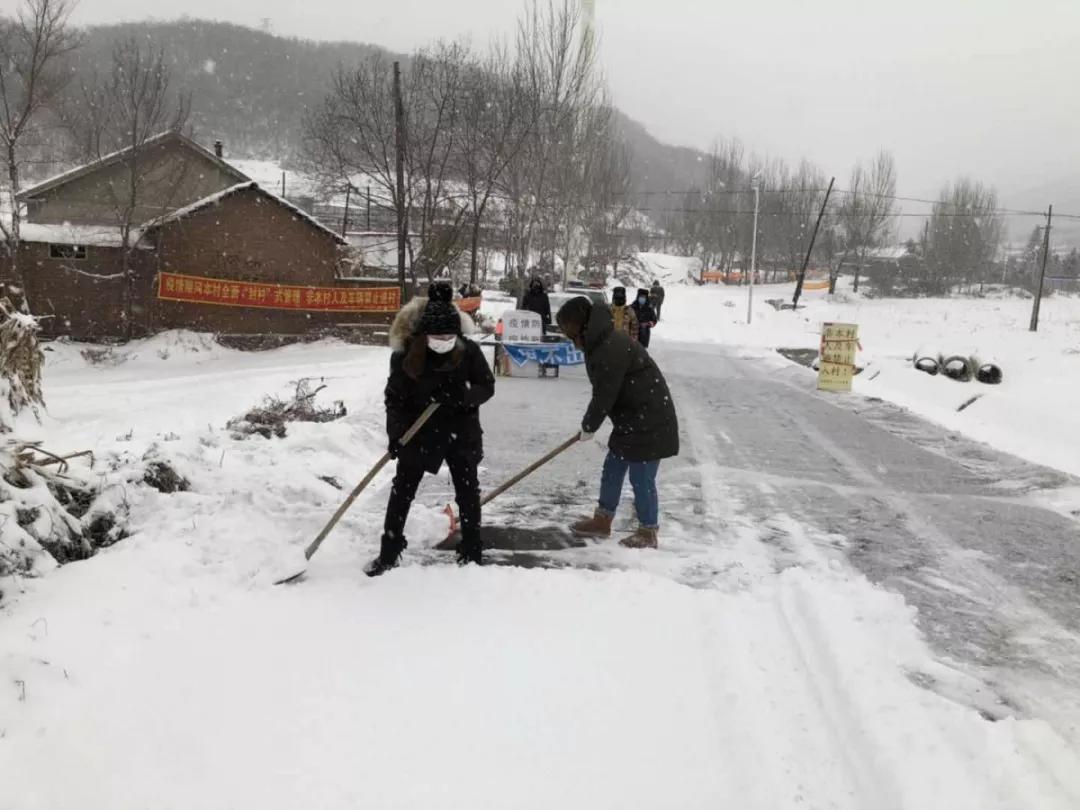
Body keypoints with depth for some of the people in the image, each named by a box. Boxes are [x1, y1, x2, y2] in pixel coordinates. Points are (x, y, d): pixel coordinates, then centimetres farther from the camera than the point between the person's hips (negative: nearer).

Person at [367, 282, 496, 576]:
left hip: (461, 430, 1)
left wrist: (462, 397, -28)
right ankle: (388, 554, 17)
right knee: (402, 490, 5)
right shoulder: (405, 354, -19)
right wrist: (396, 434, -23)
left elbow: (487, 386, -8)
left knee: (468, 491, 9)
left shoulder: (468, 350, -17)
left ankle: (471, 553, 25)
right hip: (419, 432, -1)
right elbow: (394, 397, -13)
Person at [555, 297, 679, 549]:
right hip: (631, 419, 10)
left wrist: (588, 426, -6)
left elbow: (605, 395, -21)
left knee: (641, 479, -1)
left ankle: (648, 532, 15)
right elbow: (605, 392, 16)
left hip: (649, 422, -10)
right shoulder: (602, 343, 8)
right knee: (612, 469, 17)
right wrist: (590, 423, 16)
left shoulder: (610, 349, -25)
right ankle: (602, 521, 31)